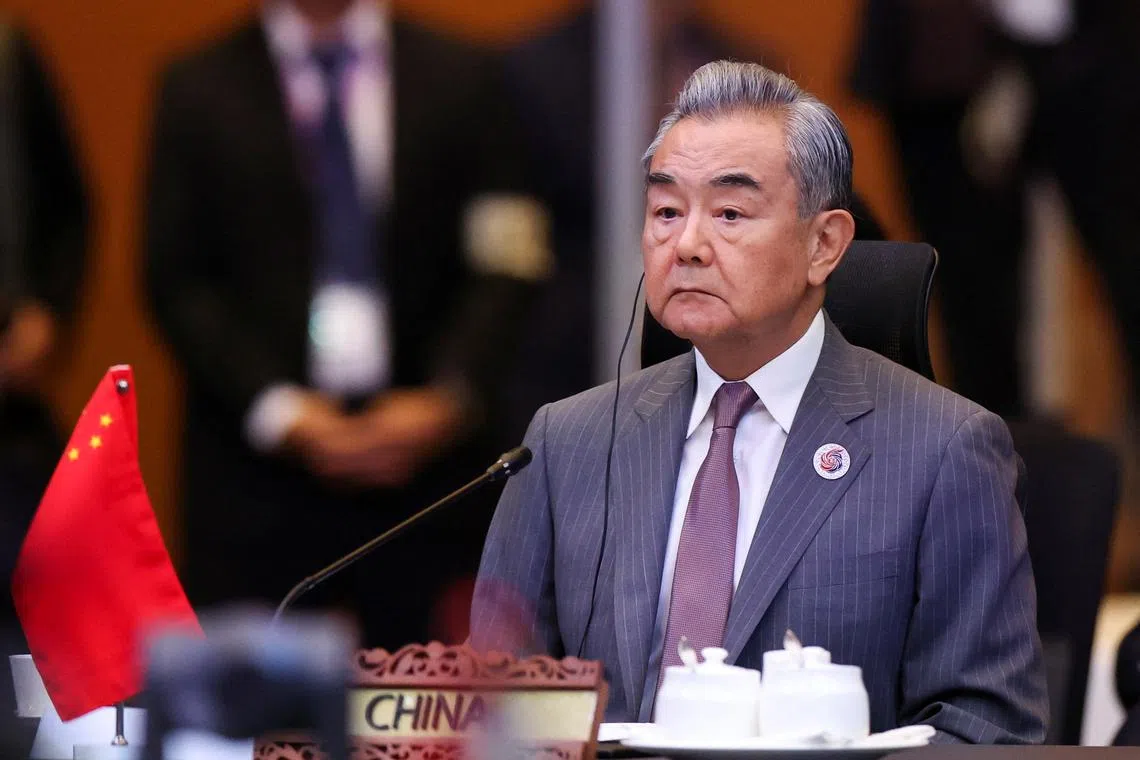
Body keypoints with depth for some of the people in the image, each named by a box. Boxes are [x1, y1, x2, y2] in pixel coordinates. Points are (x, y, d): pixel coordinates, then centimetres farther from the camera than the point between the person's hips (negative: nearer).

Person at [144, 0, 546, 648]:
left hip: (429, 454, 1)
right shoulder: (198, 89, 8)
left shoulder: (461, 78, 10)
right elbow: (177, 282, 2)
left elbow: (505, 267, 4)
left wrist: (448, 399, -11)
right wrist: (278, 411, -10)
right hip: (259, 462, 0)